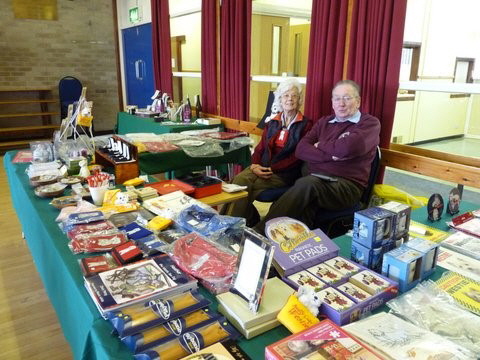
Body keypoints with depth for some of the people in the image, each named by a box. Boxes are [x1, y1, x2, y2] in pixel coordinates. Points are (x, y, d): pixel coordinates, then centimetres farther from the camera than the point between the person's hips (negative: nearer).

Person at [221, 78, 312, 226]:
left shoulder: (305, 124, 0)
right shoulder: (272, 121, 16)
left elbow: (297, 157, -7)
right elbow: (261, 147, 14)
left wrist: (271, 169, -15)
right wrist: (254, 165, -7)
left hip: (284, 173, -5)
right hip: (261, 167, 5)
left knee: (244, 187, -26)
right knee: (238, 180, -26)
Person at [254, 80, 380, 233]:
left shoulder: (370, 123, 5)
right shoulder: (324, 122, 20)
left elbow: (347, 148, -16)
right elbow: (301, 150, 6)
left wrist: (320, 145, 2)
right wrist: (330, 155, -10)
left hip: (346, 186, -4)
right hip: (314, 180, 4)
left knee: (306, 184, -35)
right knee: (305, 201, -34)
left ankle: (259, 233, -33)